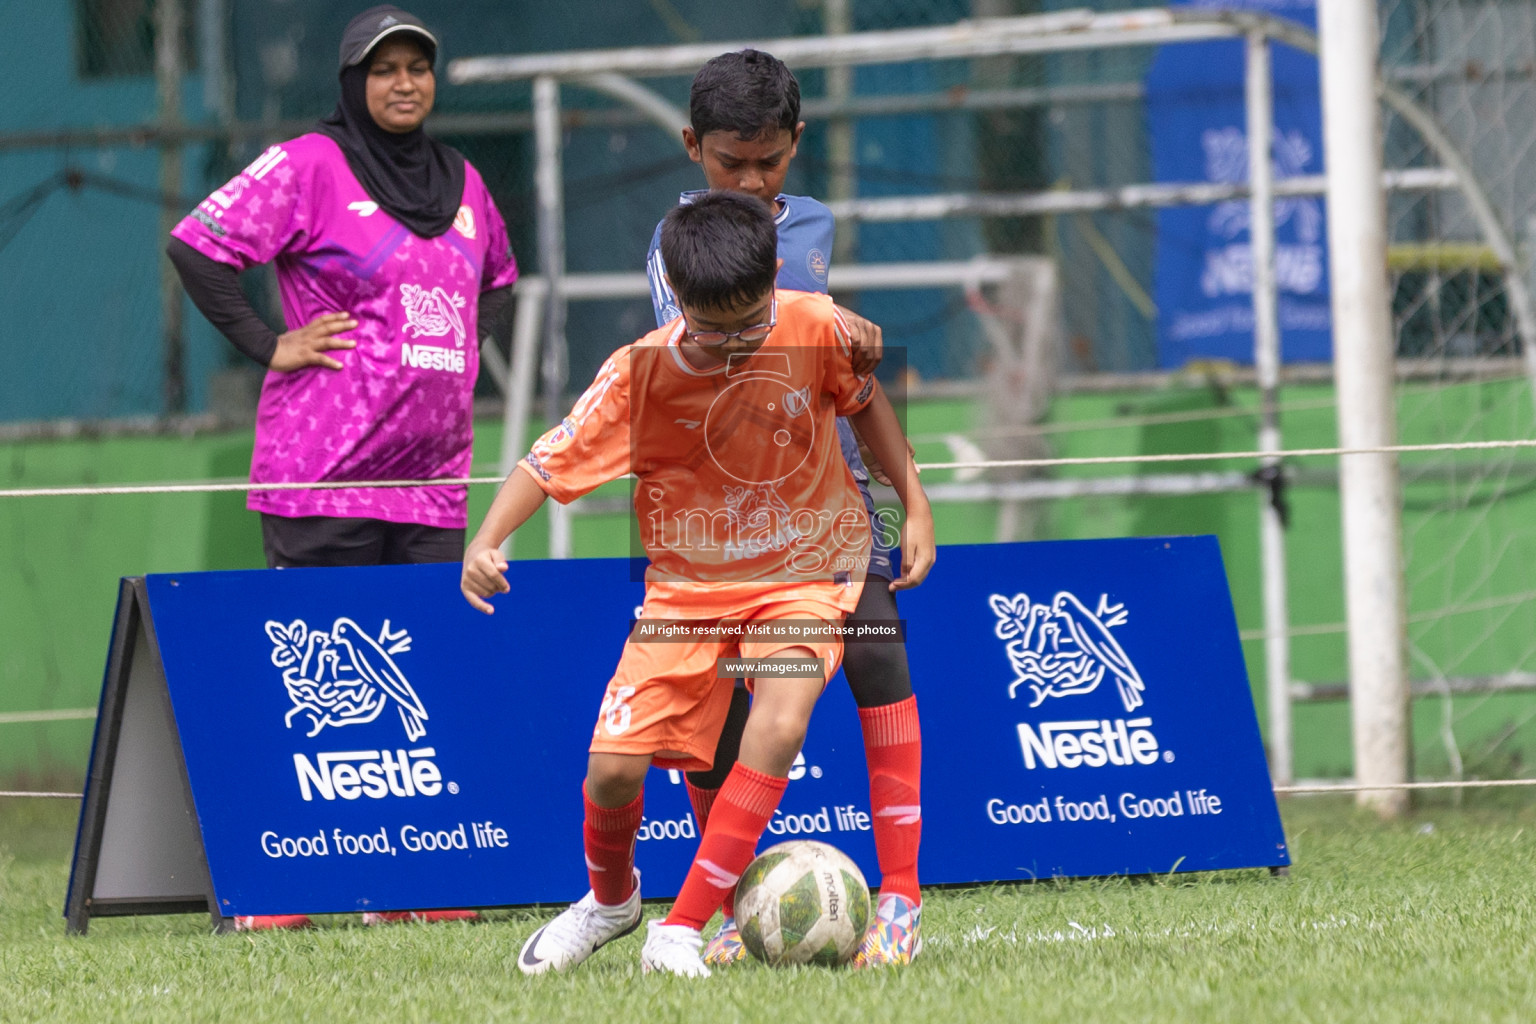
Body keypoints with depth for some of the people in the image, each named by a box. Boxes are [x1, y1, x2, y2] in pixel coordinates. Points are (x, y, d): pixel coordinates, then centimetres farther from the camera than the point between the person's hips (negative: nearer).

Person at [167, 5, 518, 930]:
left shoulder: (460, 183, 16)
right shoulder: (310, 166, -4)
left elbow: (499, 281, 35)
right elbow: (198, 246, -9)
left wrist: (464, 347, 16)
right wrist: (269, 346, -12)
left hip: (433, 478, 6)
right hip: (323, 472, -6)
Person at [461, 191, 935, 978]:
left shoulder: (816, 328, -14)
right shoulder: (642, 372, -19)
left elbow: (864, 397, 7)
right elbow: (553, 462, -15)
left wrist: (914, 503, 6)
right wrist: (486, 541, -30)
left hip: (805, 572, 0)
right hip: (689, 585, 0)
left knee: (778, 728, -28)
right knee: (613, 766, -9)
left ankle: (680, 931, -19)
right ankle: (610, 898, 27)